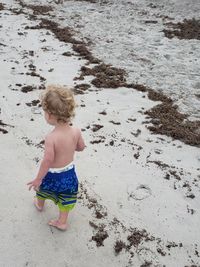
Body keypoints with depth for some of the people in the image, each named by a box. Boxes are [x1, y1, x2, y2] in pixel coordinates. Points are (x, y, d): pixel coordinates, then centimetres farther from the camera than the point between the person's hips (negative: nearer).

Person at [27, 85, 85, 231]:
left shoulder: (51, 138, -33)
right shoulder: (76, 131, -18)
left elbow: (47, 161, -29)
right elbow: (81, 147, -1)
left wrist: (38, 179, -15)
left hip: (53, 175, -3)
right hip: (69, 172, 3)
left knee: (42, 186, 30)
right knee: (65, 198, 22)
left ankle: (40, 204, 59)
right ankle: (62, 222, 39)